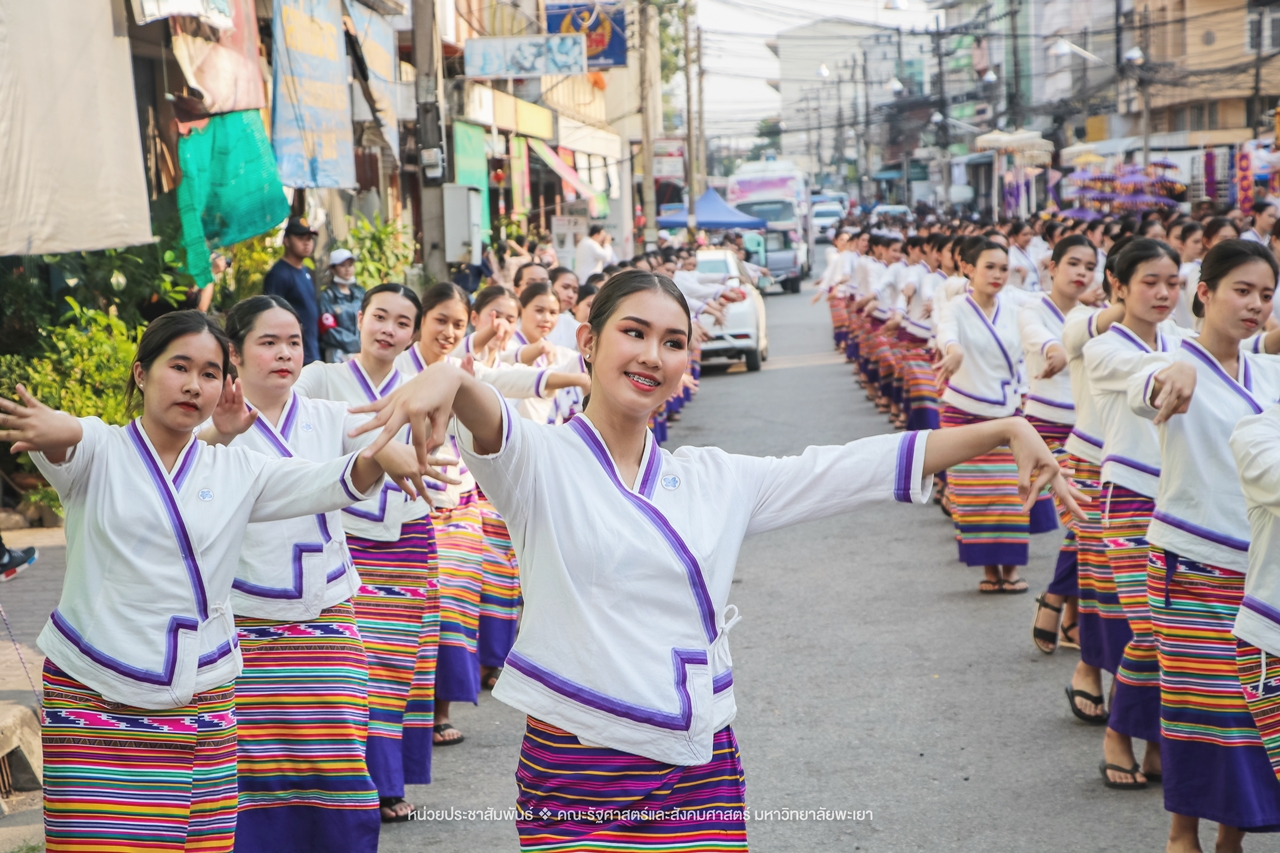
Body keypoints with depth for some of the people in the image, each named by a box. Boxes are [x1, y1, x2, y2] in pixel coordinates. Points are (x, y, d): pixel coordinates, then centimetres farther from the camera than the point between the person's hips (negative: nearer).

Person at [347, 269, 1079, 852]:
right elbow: (492, 426, -25)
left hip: (702, 769, 4)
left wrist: (1006, 430, 5)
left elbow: (863, 467, 11)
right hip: (577, 772, -3)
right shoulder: (540, 462, -2)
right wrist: (450, 378, -48)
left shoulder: (716, 480, 11)